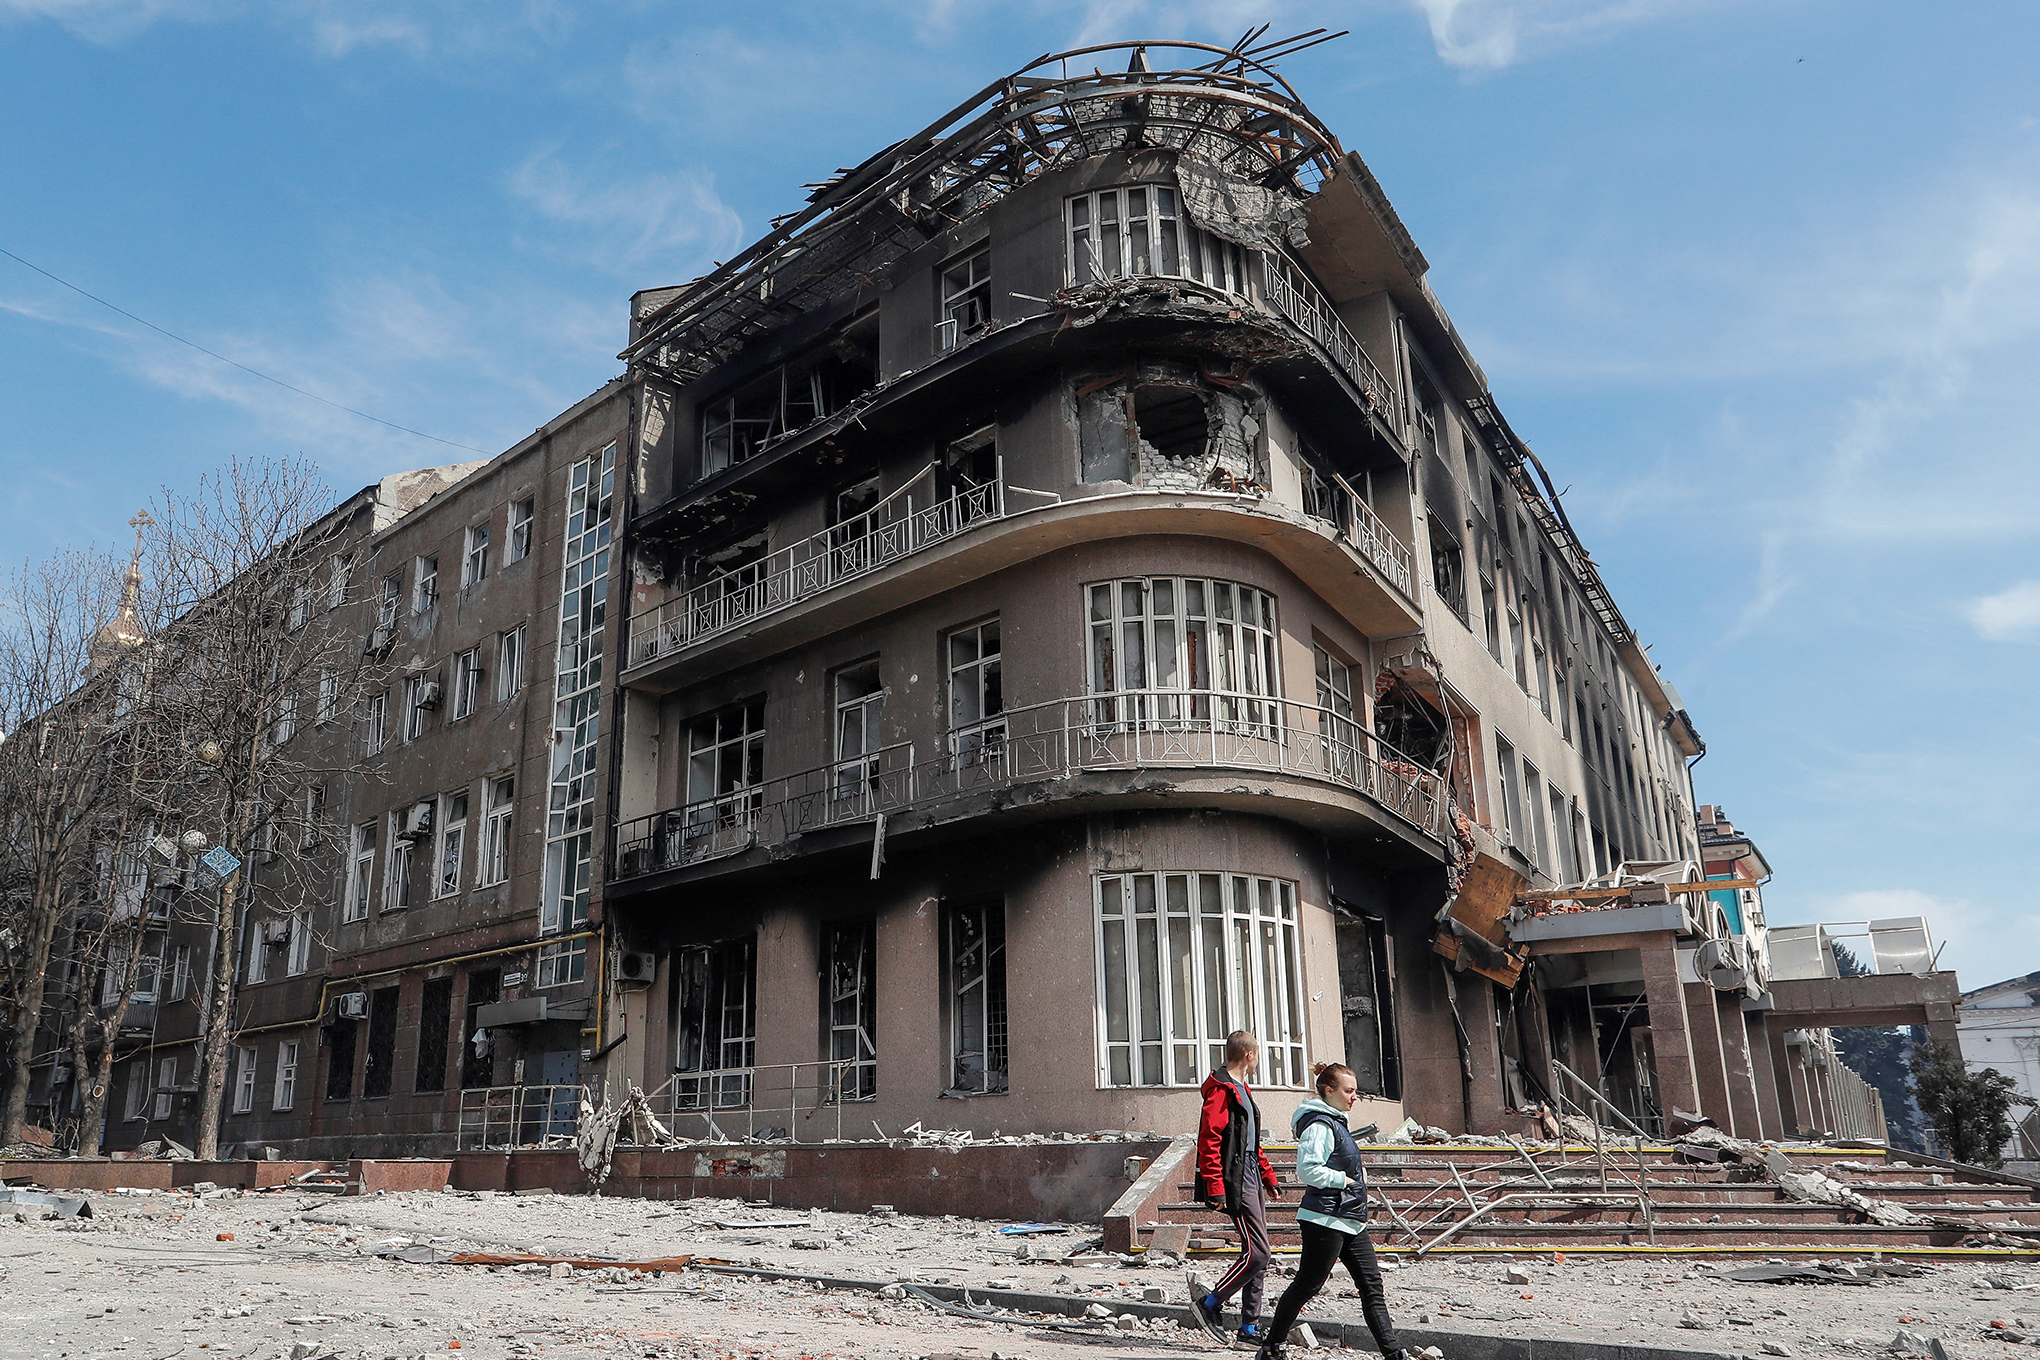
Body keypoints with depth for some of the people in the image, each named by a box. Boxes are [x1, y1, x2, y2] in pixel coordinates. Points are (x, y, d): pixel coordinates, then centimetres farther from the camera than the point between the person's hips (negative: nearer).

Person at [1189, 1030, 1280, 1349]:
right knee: (1257, 1252, -12)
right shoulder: (1221, 1090, -13)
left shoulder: (1242, 1089, 20)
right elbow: (1209, 1140, -20)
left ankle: (1250, 1327, 15)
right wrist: (1215, 1188, -23)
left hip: (1251, 1178, 10)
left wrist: (1269, 1178, 25)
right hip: (1236, 1182, -10)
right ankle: (1209, 1304, 0)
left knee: (1258, 1254, 9)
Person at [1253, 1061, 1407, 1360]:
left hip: (1351, 1221, 10)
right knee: (1307, 1284, -1)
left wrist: (1355, 1175, 12)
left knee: (1372, 1285, 7)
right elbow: (1308, 1170, -24)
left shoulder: (1336, 1122, 17)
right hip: (1325, 1220, -10)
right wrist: (1345, 1179, -17)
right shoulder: (1320, 1125, -16)